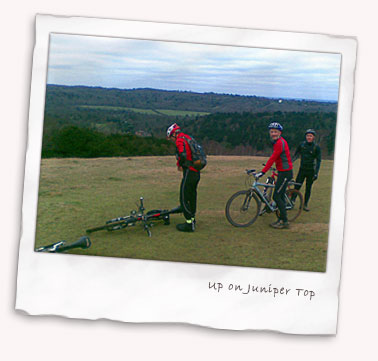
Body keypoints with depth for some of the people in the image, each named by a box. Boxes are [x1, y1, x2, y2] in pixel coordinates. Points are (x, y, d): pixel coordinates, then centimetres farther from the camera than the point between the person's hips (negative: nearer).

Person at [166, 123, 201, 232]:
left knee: (184, 199, -5)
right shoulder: (188, 138, 18)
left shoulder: (180, 140, -11)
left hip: (189, 173, -9)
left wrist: (179, 165, -9)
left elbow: (183, 155, -27)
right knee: (192, 197, 18)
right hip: (197, 173, 9)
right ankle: (192, 220, 27)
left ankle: (189, 224, -5)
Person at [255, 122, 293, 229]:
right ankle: (282, 219, 20)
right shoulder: (278, 142, 13)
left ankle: (285, 221, -3)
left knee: (276, 196, -8)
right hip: (283, 172, 10)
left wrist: (263, 172, -26)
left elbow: (272, 159, -24)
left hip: (285, 173, -10)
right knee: (280, 196, 13)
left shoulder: (280, 143, -18)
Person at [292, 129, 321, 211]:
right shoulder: (302, 145, 1)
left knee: (308, 188, 5)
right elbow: (296, 155, 11)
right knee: (297, 187, -6)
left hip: (311, 171, -1)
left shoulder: (316, 147, -6)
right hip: (302, 169, 1)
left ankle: (305, 204, 17)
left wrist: (316, 173, -11)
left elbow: (318, 161, -5)